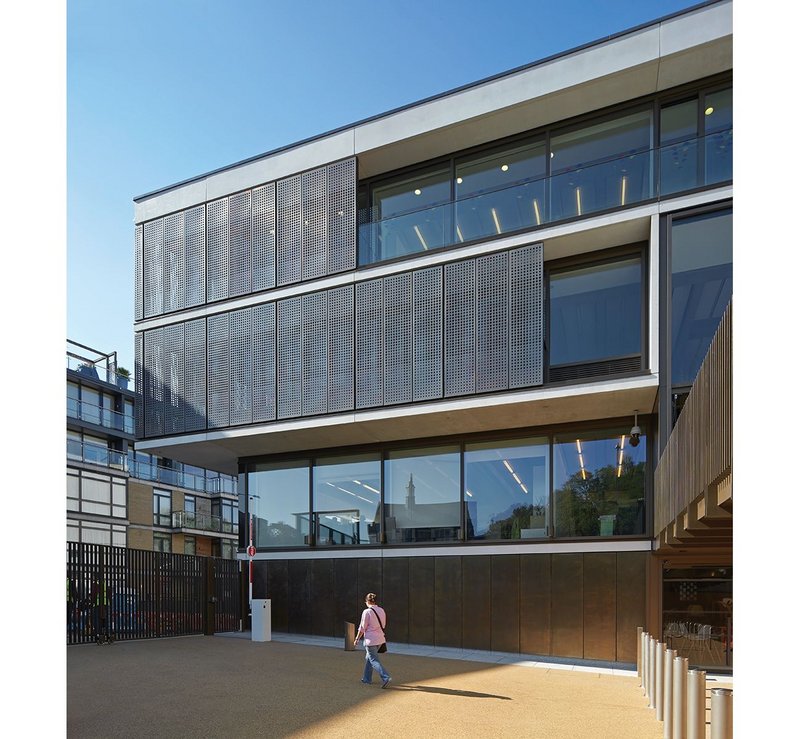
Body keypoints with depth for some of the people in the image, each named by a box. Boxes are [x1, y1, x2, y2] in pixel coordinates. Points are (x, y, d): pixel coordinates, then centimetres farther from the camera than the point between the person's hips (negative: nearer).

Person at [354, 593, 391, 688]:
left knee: (374, 660, -4)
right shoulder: (382, 611, 5)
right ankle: (367, 679, 28)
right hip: (380, 638, 8)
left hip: (370, 639, -8)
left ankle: (386, 678, -18)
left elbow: (362, 628, -11)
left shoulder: (367, 612, -15)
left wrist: (357, 639, 0)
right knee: (369, 658, 22)